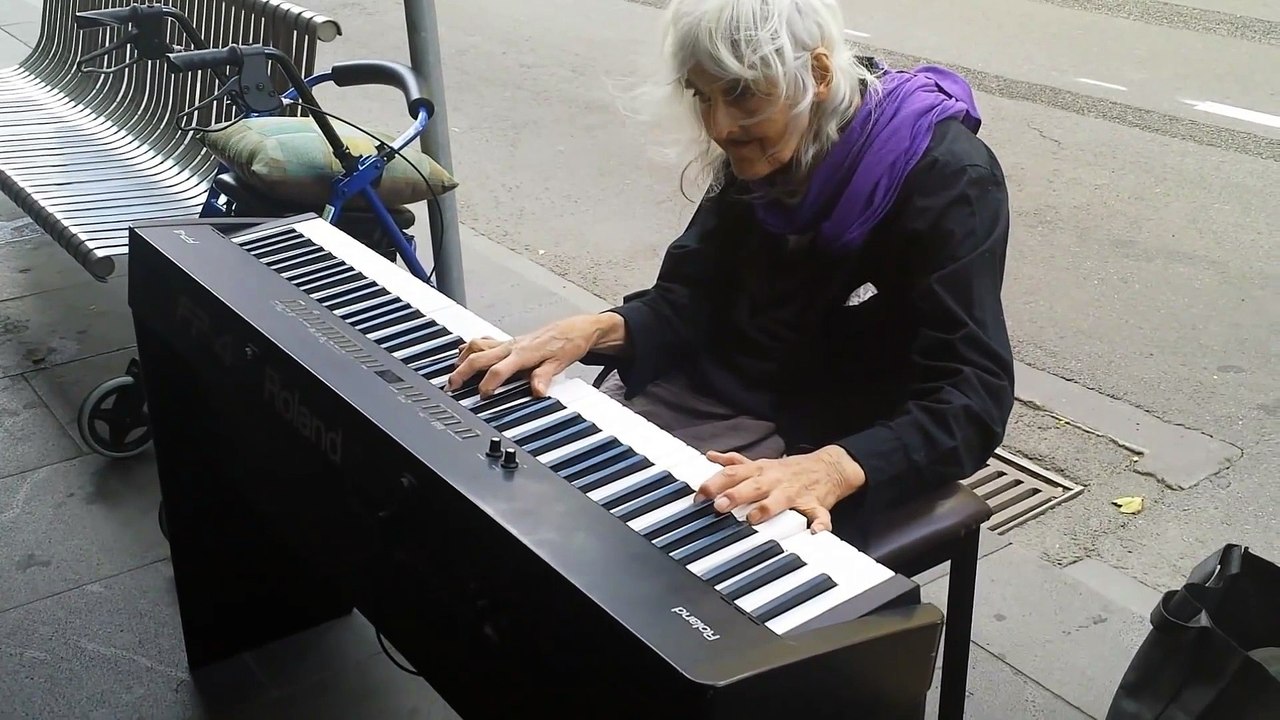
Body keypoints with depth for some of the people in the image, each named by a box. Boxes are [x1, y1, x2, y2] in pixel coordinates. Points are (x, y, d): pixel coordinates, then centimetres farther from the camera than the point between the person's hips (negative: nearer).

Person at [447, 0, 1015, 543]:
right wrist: (598, 330, -20)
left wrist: (832, 470, -44)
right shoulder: (754, 153, -2)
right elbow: (688, 302, 2)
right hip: (716, 393, 6)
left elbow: (972, 401, -27)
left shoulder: (948, 183, -21)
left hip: (851, 444, -5)